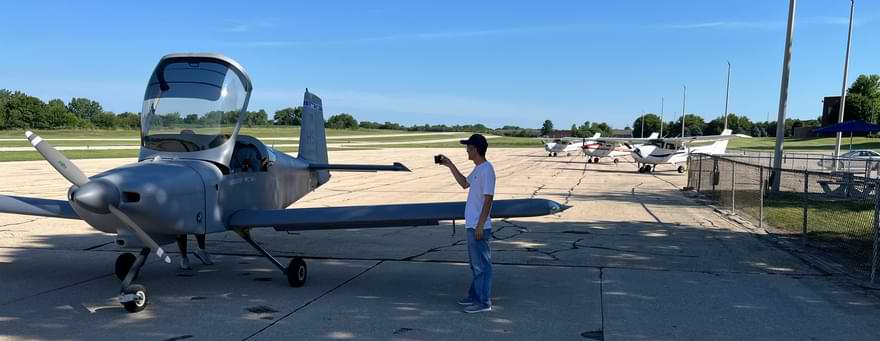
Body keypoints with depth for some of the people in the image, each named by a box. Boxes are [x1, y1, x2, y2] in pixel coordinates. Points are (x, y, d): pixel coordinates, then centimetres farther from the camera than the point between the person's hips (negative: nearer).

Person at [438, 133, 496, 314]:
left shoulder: (486, 170, -18)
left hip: (479, 226, -10)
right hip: (472, 225, 10)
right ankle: (474, 295, 29)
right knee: (475, 263, 18)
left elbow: (488, 199, -21)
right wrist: (450, 166, 24)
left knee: (481, 264, -3)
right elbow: (465, 184, 29)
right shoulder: (477, 169, 12)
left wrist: (480, 225, -21)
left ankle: (483, 302, 3)